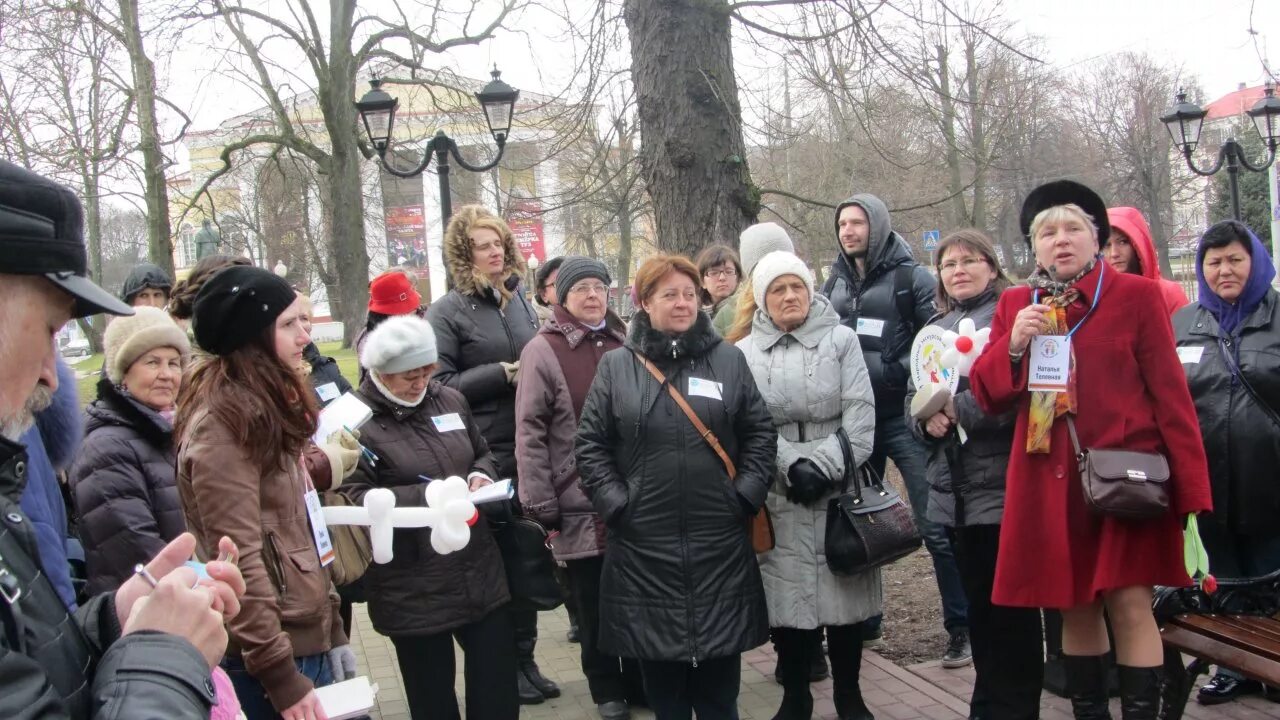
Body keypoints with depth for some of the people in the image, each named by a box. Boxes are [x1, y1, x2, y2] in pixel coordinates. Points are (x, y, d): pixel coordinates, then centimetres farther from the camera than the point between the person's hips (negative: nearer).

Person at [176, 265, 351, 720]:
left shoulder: (265, 410, 11)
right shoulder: (222, 426, -17)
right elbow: (239, 562, -21)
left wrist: (333, 631, 14)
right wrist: (282, 677, -21)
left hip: (307, 640, 9)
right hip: (269, 661, -9)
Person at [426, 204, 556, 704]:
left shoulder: (519, 300, 12)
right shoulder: (447, 312, -6)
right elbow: (437, 387, -12)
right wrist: (502, 374, -16)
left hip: (529, 453, 6)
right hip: (486, 460, -5)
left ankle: (524, 658, 27)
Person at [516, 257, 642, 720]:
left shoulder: (625, 343, 7)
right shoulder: (542, 350, -7)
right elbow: (530, 433, -9)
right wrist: (541, 503, -12)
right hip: (580, 504, -4)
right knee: (594, 603, 9)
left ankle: (639, 679, 31)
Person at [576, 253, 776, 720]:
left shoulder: (729, 359, 5)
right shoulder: (616, 366, 2)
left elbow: (760, 434, 6)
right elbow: (590, 445, 3)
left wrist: (745, 496, -3)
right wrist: (616, 503, -6)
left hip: (719, 539, 1)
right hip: (644, 542, 0)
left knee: (719, 680, 10)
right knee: (660, 668, 10)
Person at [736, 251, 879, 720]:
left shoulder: (841, 339, 3)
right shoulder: (745, 353, 3)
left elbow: (860, 413, -4)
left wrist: (824, 467, -14)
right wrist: (793, 466, -16)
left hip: (839, 488, 0)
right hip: (778, 493, 0)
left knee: (843, 591, 6)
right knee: (786, 596, 5)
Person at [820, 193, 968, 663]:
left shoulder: (911, 278, -3)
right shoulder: (836, 284, 13)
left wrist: (892, 371, -17)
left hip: (904, 417, -5)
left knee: (935, 526, -7)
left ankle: (961, 627, 4)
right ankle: (864, 619, 27)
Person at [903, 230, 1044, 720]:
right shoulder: (936, 330, 18)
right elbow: (913, 399, 16)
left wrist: (958, 409, -17)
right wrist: (926, 419, -6)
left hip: (1003, 487, -6)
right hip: (954, 490, 7)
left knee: (1010, 608, 2)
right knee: (978, 605, 16)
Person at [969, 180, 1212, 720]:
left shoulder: (1136, 296, 0)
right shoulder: (1015, 304, 10)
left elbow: (1170, 394, -2)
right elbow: (986, 395, 7)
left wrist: (1191, 487, -7)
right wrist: (1013, 345, -12)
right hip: (1050, 481, 3)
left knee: (1130, 603, -7)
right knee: (1075, 606, 9)